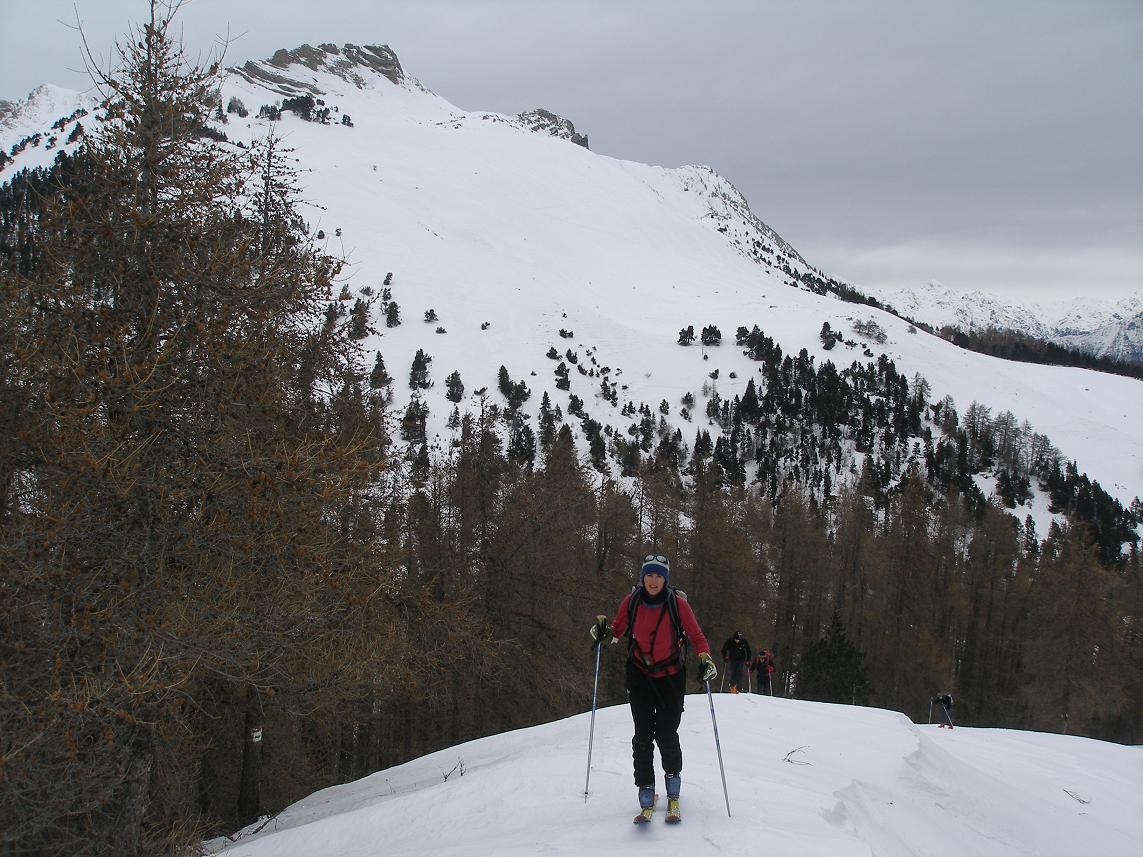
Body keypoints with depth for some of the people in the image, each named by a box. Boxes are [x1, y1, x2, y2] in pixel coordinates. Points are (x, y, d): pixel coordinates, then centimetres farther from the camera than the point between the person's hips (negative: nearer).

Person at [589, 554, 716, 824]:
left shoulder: (677, 603, -11)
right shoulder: (631, 602, -5)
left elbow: (696, 635, -5)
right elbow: (618, 629, 8)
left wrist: (705, 658, -22)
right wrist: (604, 631, -13)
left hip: (671, 677, -1)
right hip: (640, 675, 2)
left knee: (666, 735, -7)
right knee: (643, 736, -5)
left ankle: (673, 778, 19)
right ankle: (646, 798, 2)